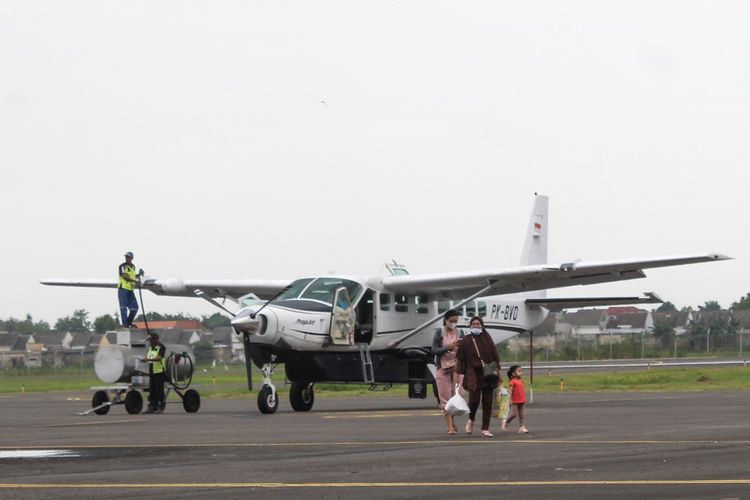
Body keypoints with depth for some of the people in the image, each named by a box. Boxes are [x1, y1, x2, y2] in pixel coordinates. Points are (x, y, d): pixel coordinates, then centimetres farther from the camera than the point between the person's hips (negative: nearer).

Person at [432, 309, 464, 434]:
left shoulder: (460, 332, 7)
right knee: (446, 397, -4)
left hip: (457, 367, 2)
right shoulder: (439, 332, 0)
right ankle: (450, 426, -5)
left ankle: (453, 422, 12)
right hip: (443, 367, -2)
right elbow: (434, 350, -6)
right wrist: (448, 348, -19)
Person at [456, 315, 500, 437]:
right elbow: (460, 359, 1)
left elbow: (495, 355, 7)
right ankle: (471, 420, 20)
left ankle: (485, 429, 8)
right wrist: (460, 374, -4)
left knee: (487, 402, 2)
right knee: (474, 400, -12)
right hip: (473, 375, -2)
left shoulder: (487, 338, 6)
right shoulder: (466, 341, 1)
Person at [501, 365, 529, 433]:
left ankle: (522, 427, 3)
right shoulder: (513, 381, -10)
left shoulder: (521, 381, 10)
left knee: (522, 415, 3)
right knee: (514, 414, -2)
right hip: (515, 401, -7)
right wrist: (510, 400, -19)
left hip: (522, 401, 7)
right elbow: (511, 391, -14)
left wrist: (524, 400, 18)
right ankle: (505, 422, 21)